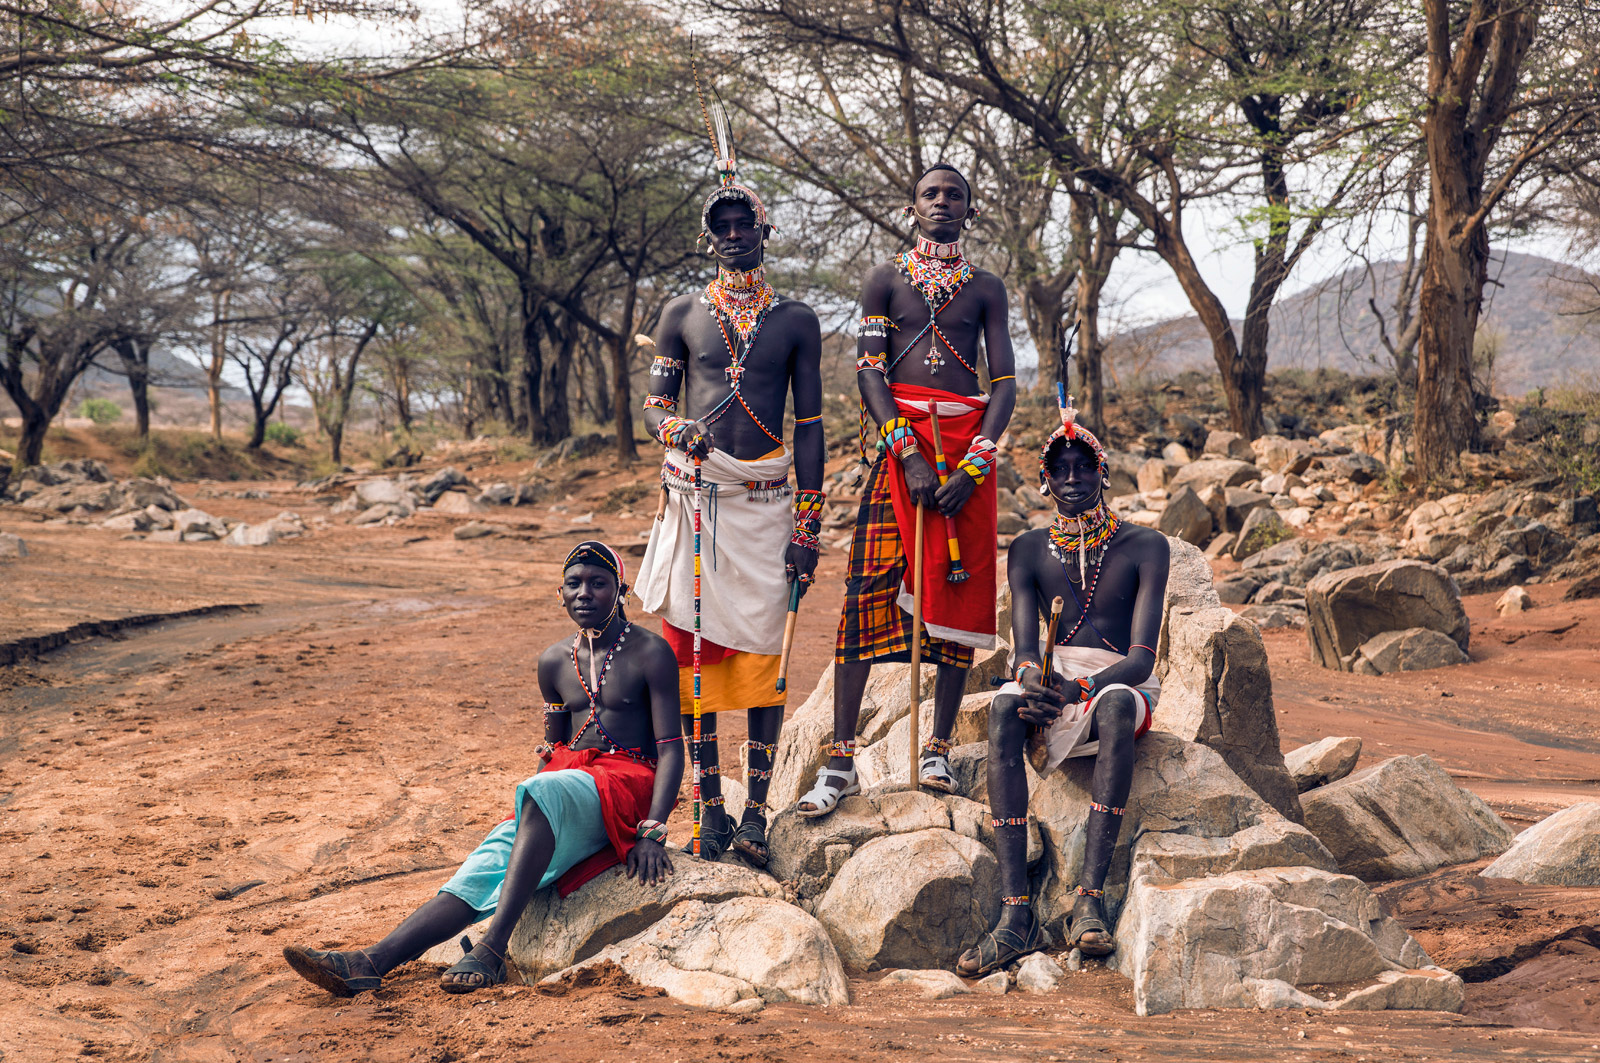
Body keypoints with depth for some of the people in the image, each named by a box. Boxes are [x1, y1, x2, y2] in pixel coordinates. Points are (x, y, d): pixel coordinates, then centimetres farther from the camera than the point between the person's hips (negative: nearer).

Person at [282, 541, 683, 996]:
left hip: (626, 782, -5)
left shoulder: (651, 653, -1)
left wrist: (652, 832, -19)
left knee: (541, 790, -37)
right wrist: (524, 823, 4)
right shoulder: (554, 661, 15)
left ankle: (492, 948, -43)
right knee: (484, 866, -20)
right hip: (563, 782, 5)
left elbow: (671, 749, -6)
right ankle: (375, 960, -38)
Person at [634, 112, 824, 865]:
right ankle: (711, 804, 7)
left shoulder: (796, 321, 8)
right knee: (695, 646, -1)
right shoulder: (683, 314, 10)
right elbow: (654, 404, 12)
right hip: (695, 494, 1)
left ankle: (756, 808, 0)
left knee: (761, 647, -4)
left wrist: (808, 527, 0)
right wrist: (676, 430, -14)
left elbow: (809, 424, 6)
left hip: (766, 499, -1)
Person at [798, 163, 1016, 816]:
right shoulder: (886, 279, 10)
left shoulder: (986, 288, 13)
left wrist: (975, 464, -10)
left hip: (968, 442, 2)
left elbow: (1005, 382, 5)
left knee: (959, 589, 0)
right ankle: (841, 759, -8)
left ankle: (939, 749, 8)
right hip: (896, 438, -2)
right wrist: (908, 453, -14)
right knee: (868, 588, -9)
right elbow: (869, 371, -1)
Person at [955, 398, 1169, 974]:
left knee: (1115, 705, -39)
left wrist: (1080, 688, -30)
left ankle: (1090, 899, -44)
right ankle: (1015, 911, -41)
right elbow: (1024, 645, -2)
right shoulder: (1028, 550, 10)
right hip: (1050, 689, 2)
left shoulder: (1144, 546, 1)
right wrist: (1031, 676, -28)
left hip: (1119, 685, -2)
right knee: (1004, 707, -34)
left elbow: (1143, 656, -10)